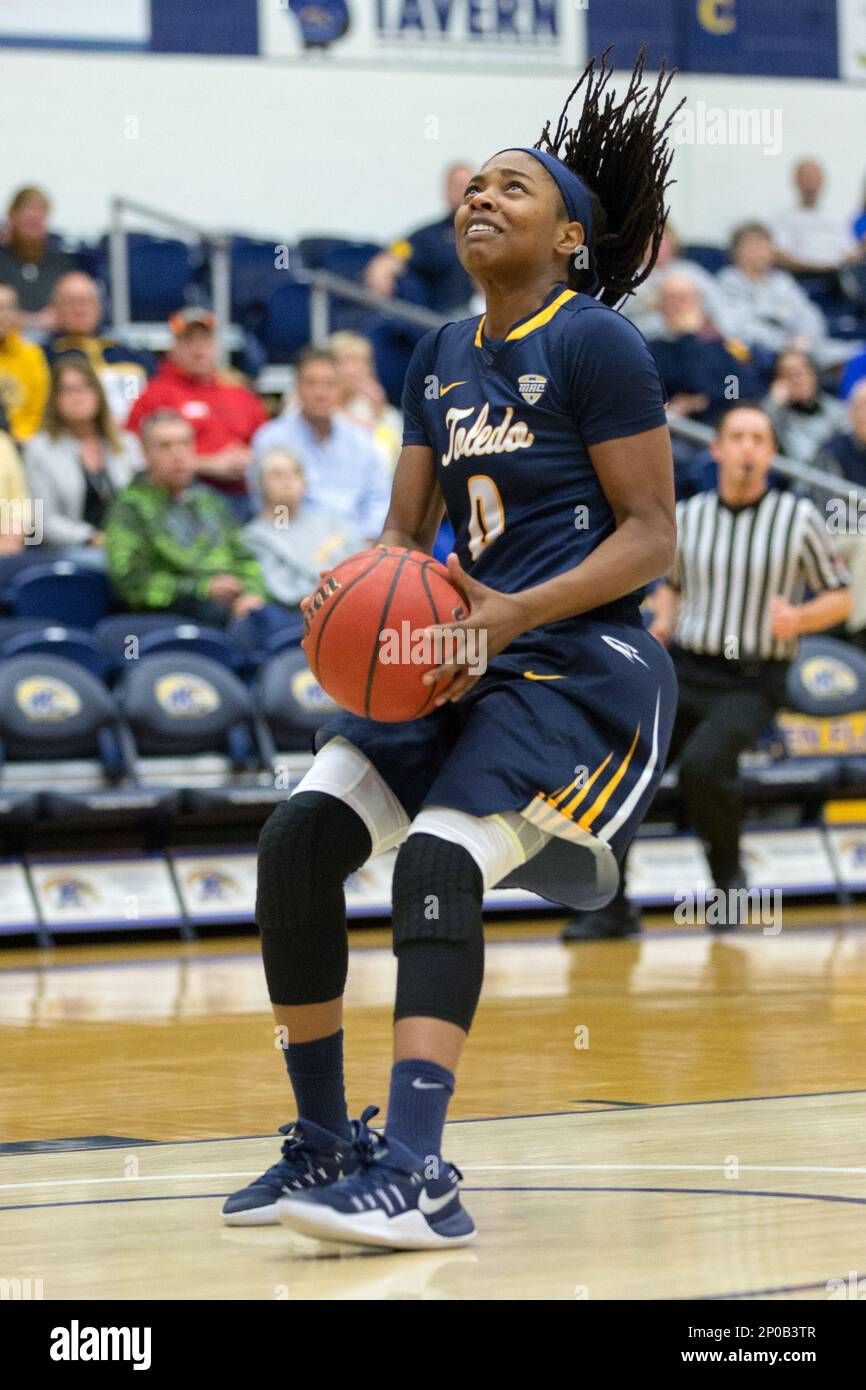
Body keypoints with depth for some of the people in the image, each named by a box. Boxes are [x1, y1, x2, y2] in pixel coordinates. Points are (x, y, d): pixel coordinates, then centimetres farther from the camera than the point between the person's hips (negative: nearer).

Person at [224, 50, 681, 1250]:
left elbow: (651, 537, -12)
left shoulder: (594, 343, -8)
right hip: (462, 659, 8)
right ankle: (324, 1145, 4)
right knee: (300, 837, -6)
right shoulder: (441, 358, 14)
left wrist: (514, 614, -23)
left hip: (577, 666, -8)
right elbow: (406, 535, 18)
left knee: (438, 859, -25)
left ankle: (417, 1173, -30)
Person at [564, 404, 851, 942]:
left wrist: (799, 619, -14)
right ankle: (609, 906, -4)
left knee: (701, 764, -31)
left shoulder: (799, 518, -1)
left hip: (751, 684, -4)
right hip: (684, 670, 4)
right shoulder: (687, 517, 8)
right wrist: (662, 624, 5)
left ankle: (728, 871, -2)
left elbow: (840, 597, 6)